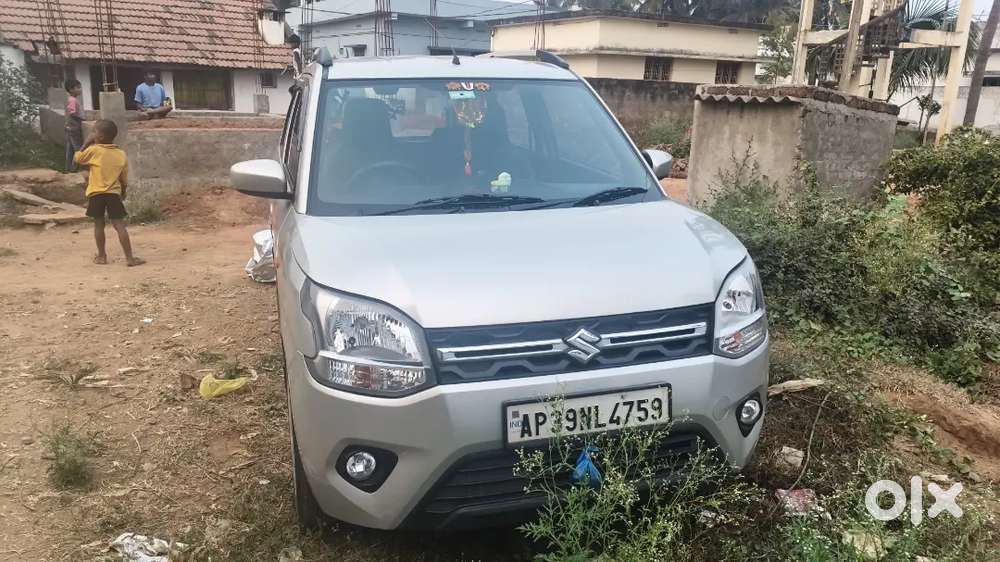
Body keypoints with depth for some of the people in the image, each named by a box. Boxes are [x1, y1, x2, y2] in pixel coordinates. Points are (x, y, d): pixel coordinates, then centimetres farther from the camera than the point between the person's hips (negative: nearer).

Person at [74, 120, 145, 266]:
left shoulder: (93, 150, -5)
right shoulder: (122, 155, 5)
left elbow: (77, 158, 11)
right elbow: (124, 180, 10)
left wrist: (87, 143, 12)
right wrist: (123, 194, 24)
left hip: (96, 193, -2)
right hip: (114, 193, 2)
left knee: (99, 224, 10)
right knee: (119, 225, 0)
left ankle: (101, 256, 17)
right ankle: (129, 257, -5)